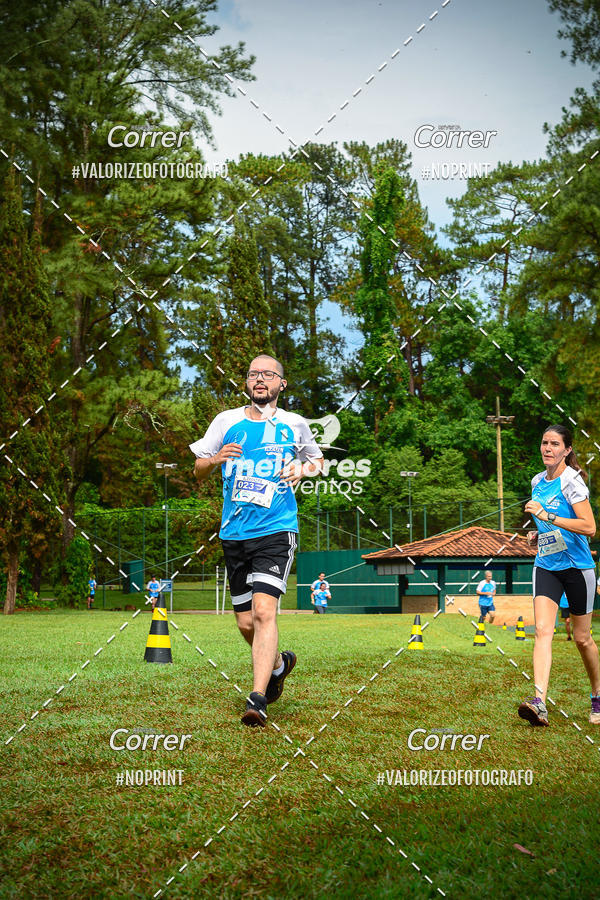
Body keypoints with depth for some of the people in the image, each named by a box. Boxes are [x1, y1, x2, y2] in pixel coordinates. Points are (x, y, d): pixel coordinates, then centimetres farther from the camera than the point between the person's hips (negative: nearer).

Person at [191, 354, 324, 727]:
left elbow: (317, 459, 22)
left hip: (277, 531, -3)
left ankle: (258, 699, -19)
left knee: (263, 611, -20)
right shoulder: (226, 421, 8)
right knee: (246, 623, 8)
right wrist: (215, 459, -9)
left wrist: (304, 468, -1)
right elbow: (198, 471, 13)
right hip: (234, 533, 3)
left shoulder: (295, 424, 6)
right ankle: (279, 663, 38)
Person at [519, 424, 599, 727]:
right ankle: (539, 702, -24)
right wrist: (538, 534, 6)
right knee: (543, 630, -14)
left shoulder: (572, 481, -13)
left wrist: (546, 515, -27)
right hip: (546, 566, 5)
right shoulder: (537, 482, 9)